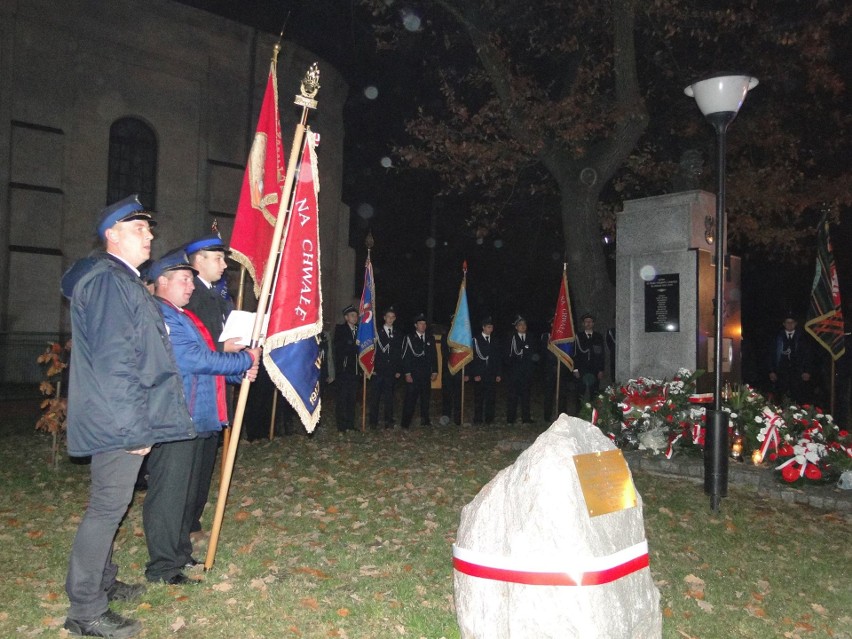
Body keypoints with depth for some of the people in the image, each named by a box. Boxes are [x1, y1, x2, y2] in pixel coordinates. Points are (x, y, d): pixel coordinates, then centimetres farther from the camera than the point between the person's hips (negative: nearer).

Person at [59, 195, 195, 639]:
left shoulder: (123, 281, 18)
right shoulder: (108, 280, -15)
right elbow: (113, 360, -21)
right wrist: (134, 424, -20)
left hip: (121, 420, 10)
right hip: (120, 420, -10)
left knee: (110, 504, 19)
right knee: (108, 507, -3)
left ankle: (102, 584, 34)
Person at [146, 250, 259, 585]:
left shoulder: (185, 316, 19)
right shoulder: (161, 315, -14)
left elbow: (204, 360, 23)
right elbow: (195, 360, -20)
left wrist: (241, 373, 6)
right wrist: (245, 360, -12)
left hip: (196, 419, 10)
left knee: (189, 490, 18)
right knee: (169, 492, -2)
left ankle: (180, 553, 31)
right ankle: (163, 567, 8)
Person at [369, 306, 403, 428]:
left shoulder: (398, 335, 11)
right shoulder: (376, 332, 2)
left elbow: (400, 354, 11)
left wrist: (399, 370, 3)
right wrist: (372, 368, -7)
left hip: (391, 372, 2)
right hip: (378, 371, -2)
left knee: (389, 397, 6)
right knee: (375, 396, 0)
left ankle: (389, 421, 13)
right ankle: (373, 421, 8)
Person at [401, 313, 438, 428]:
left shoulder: (430, 338, 10)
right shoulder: (409, 338, -3)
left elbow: (434, 356, 12)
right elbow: (405, 357, -5)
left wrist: (435, 371, 6)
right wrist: (407, 373, -11)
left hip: (426, 374, 4)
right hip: (413, 374, -4)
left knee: (426, 397, 10)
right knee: (410, 398, -3)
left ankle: (425, 420, 21)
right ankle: (406, 423, 3)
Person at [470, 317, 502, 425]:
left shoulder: (495, 341, 12)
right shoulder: (475, 340, -1)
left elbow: (498, 358, 13)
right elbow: (472, 358, -4)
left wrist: (499, 374, 6)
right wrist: (475, 374, -11)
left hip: (492, 374, 3)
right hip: (479, 374, -3)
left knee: (491, 397, 2)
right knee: (478, 397, 2)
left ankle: (489, 418, 10)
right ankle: (478, 419, 9)